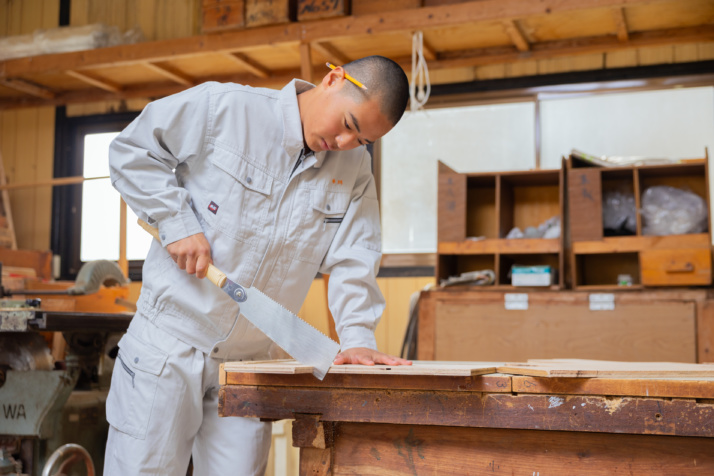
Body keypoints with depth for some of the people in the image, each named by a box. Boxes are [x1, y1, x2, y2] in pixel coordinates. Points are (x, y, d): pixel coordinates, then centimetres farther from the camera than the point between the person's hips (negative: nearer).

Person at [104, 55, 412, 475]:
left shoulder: (355, 169, 4)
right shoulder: (225, 107, -9)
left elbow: (353, 262, 1)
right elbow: (132, 150, -3)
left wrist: (357, 338, -12)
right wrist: (177, 224, -13)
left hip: (250, 361, 4)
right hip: (169, 342, -3)